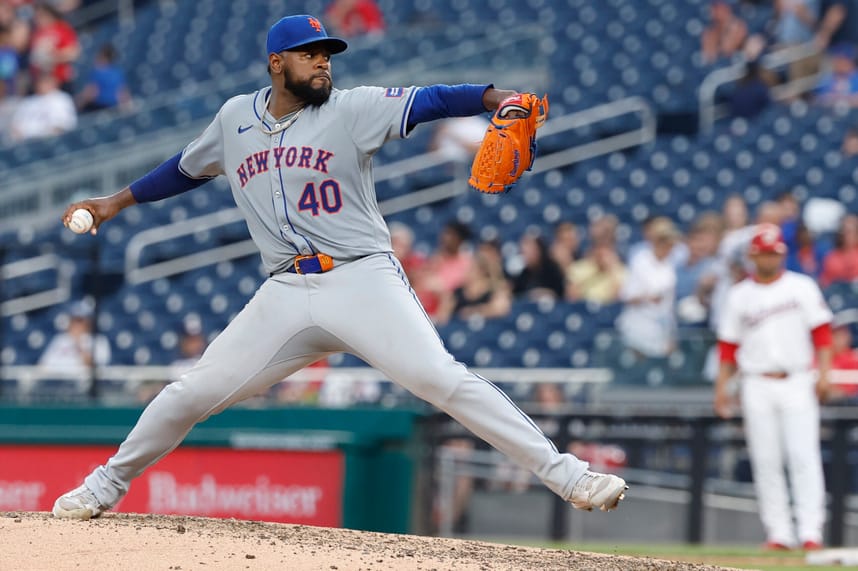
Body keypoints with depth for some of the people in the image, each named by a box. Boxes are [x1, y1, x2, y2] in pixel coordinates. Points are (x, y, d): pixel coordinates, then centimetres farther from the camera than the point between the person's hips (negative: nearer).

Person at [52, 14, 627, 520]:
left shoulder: (352, 109, -1)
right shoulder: (236, 118, 11)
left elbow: (428, 101, -14)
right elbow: (189, 168, 30)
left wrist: (495, 97, -31)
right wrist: (119, 201, 32)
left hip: (363, 280, -4)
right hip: (285, 294, 4)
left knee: (440, 377, -21)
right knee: (193, 393, 3)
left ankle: (566, 475, -23)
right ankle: (107, 485, 25)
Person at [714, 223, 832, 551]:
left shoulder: (802, 287, 5)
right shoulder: (739, 296, 10)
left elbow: (822, 331, 1)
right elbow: (728, 345, 12)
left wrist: (823, 373, -11)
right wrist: (722, 386, 3)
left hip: (797, 383, -2)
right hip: (757, 386, 2)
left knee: (803, 456, -11)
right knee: (766, 461, 0)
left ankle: (811, 531, -13)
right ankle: (779, 532, 4)